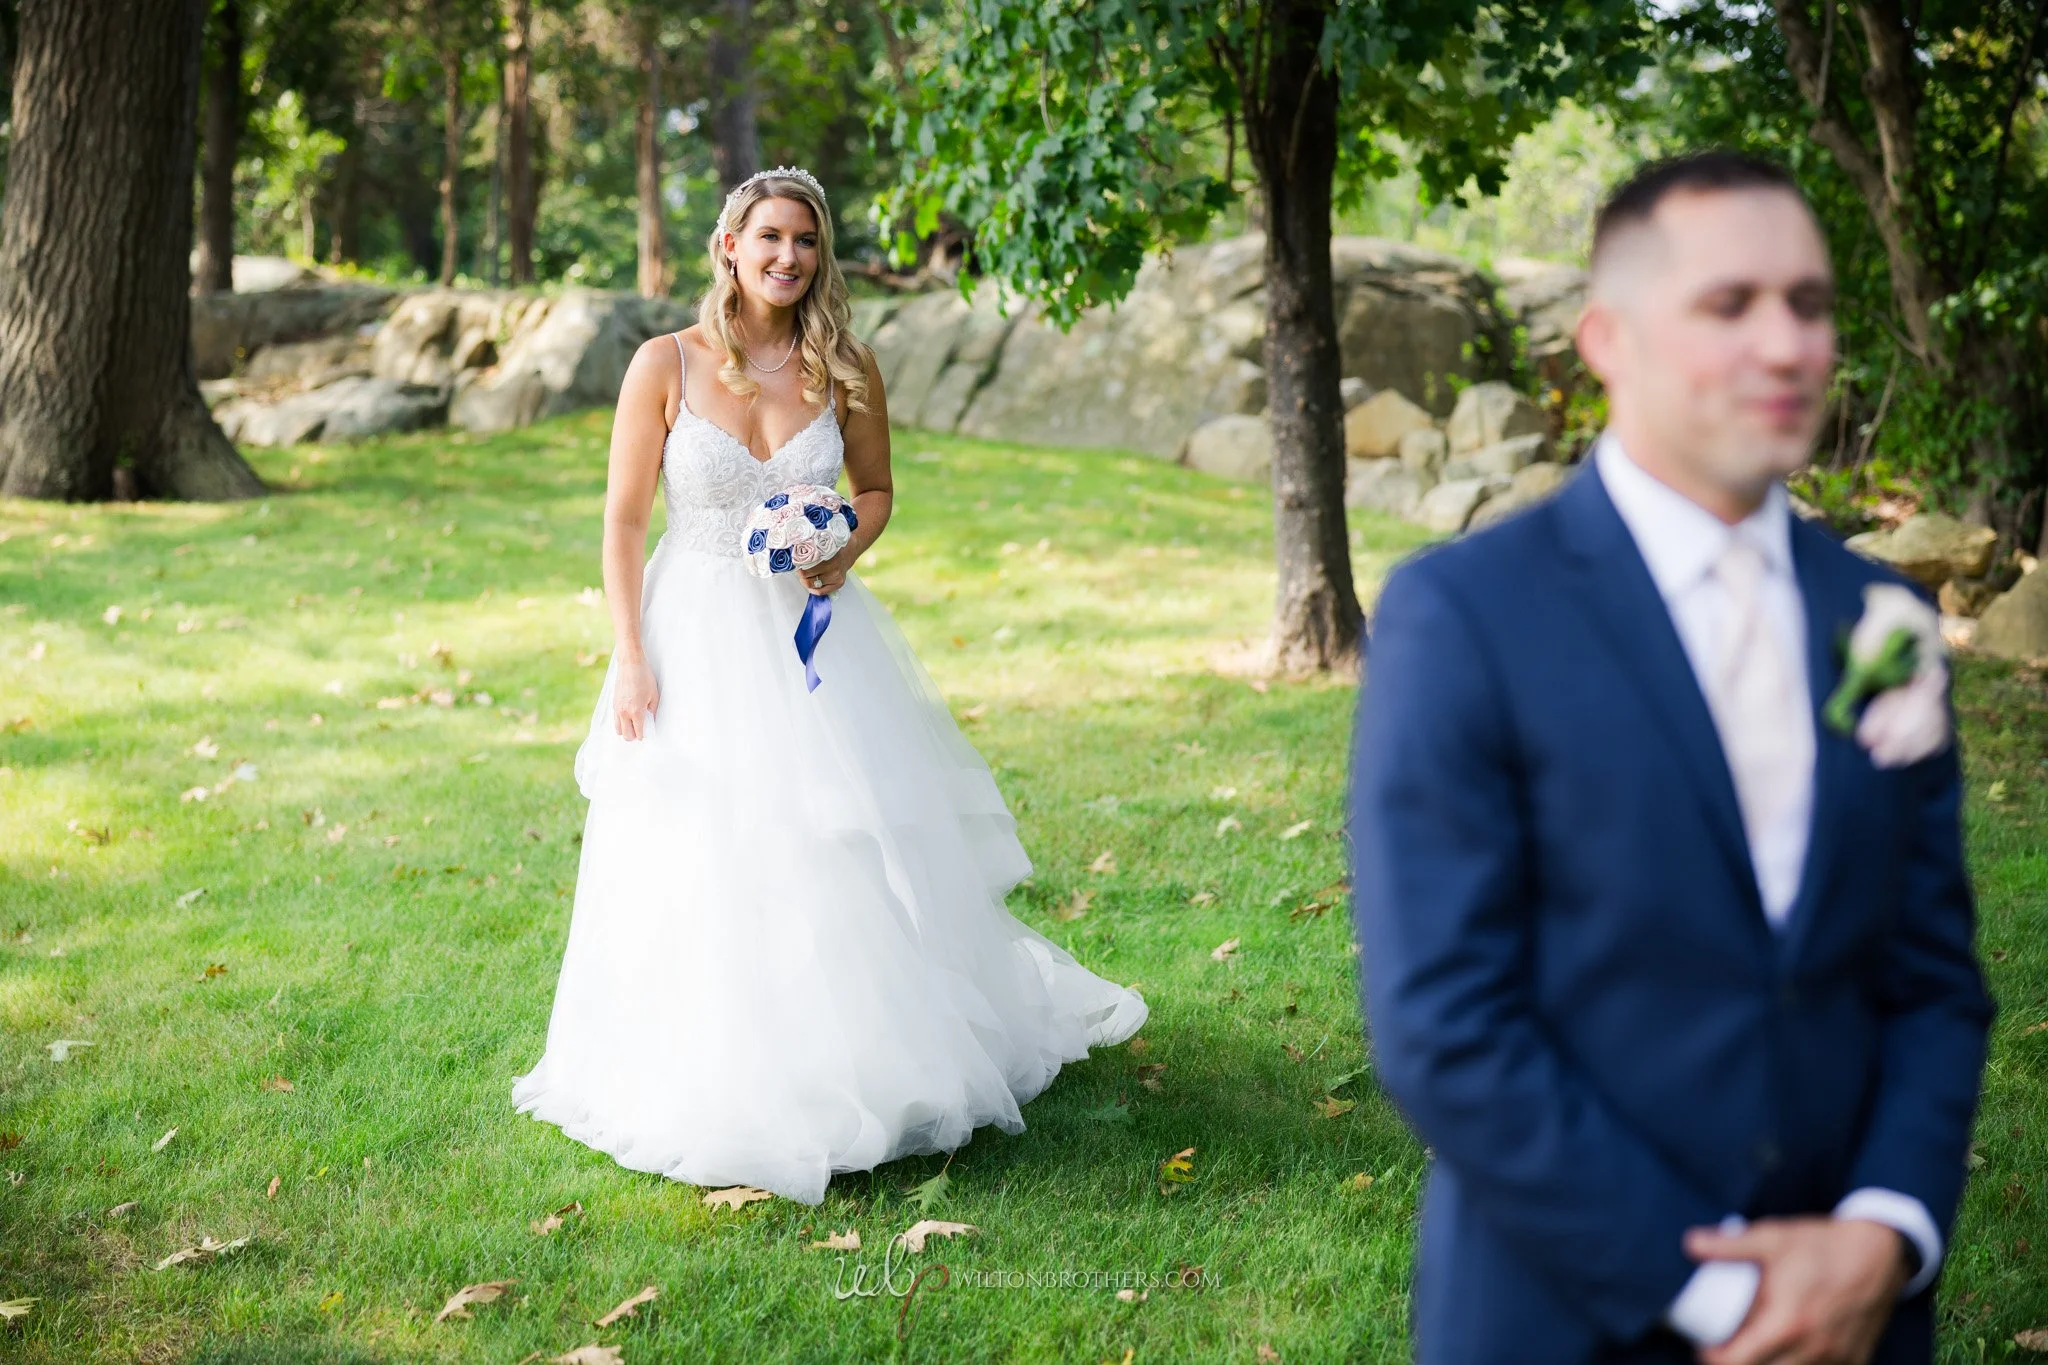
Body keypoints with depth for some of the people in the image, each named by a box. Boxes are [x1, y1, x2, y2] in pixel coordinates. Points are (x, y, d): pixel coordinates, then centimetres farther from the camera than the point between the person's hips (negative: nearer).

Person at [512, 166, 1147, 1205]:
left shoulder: (844, 369, 1)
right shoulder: (666, 365, -6)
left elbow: (876, 489, 15)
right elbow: (622, 521, -3)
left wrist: (845, 550, -7)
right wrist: (631, 661, -8)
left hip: (814, 633, 2)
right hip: (698, 637, -2)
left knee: (847, 854, 4)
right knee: (699, 871, 0)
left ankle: (870, 1070, 20)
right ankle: (715, 1090, 15)